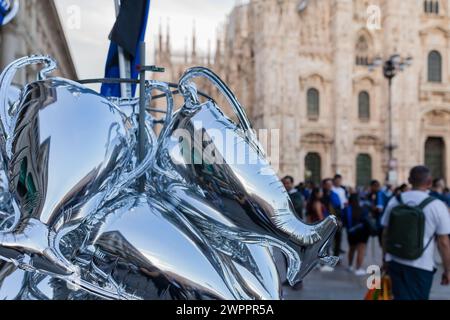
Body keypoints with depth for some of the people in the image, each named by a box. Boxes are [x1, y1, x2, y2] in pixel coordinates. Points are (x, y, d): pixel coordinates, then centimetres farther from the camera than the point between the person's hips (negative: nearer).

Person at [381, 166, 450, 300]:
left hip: (395, 262, 3)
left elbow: (385, 234, 8)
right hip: (421, 267, -3)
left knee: (400, 296, 12)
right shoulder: (437, 205, -11)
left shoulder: (394, 201, 1)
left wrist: (385, 258, 20)